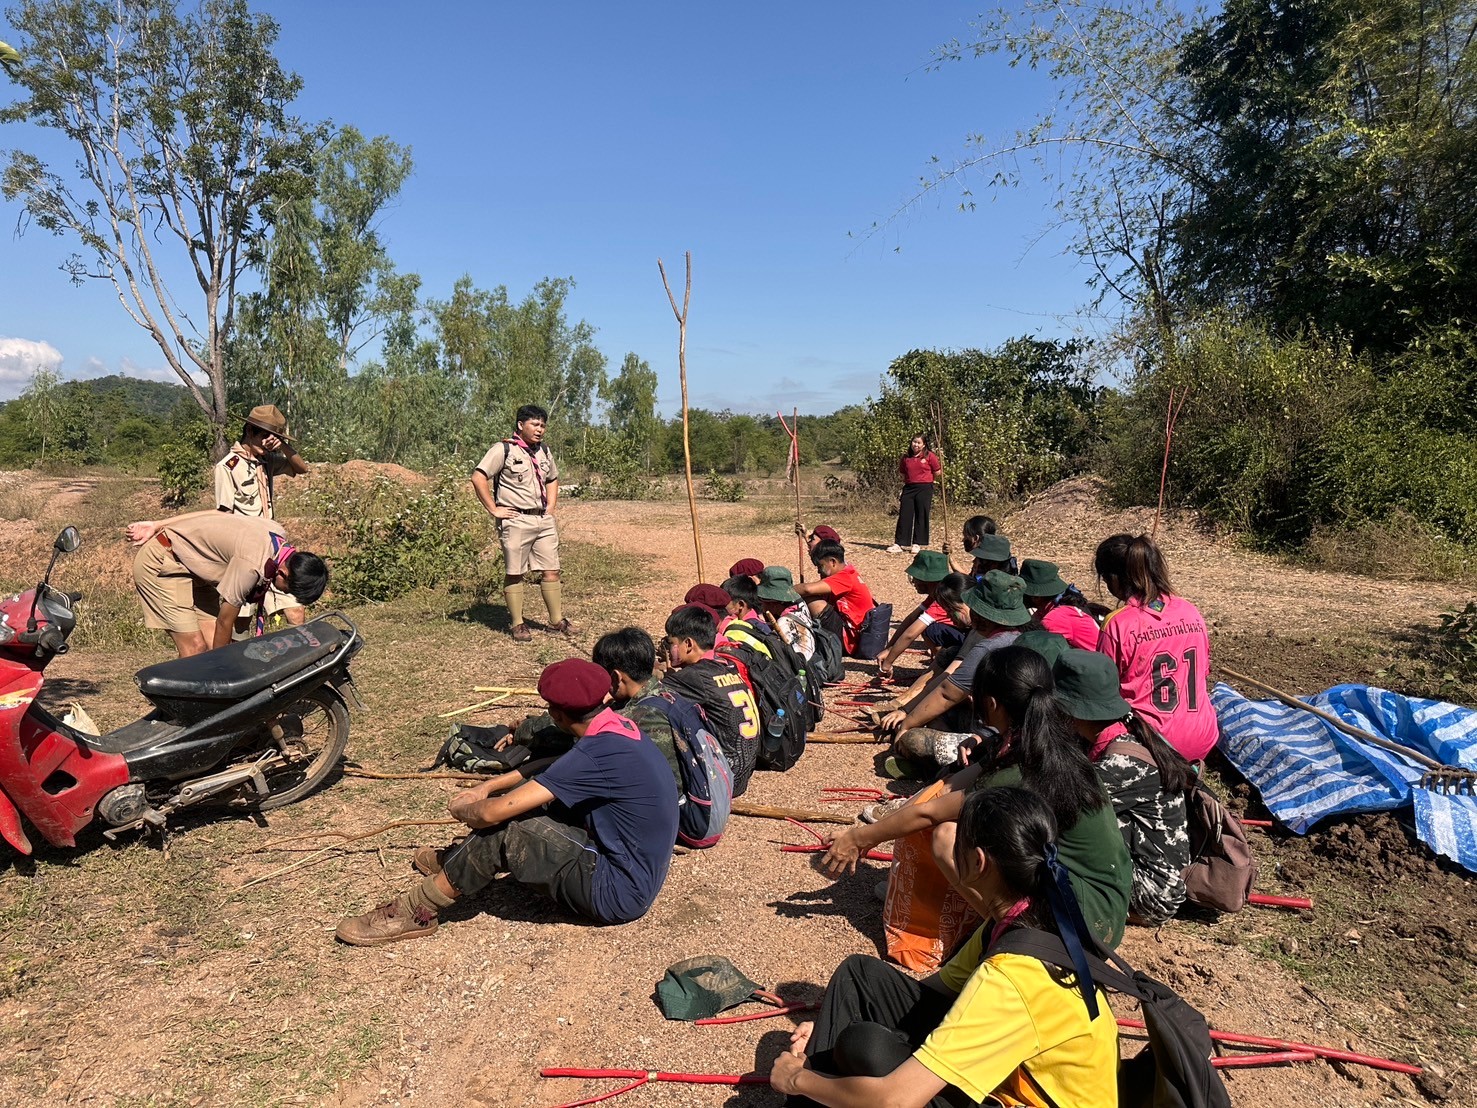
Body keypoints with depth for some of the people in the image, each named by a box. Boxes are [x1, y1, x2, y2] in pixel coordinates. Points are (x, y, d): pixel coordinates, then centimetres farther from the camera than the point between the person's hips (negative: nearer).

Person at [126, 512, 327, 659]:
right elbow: (225, 622, -22)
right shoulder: (251, 565, -35)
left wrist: (158, 526, 5)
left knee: (214, 644, -3)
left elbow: (217, 514, 0)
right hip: (160, 564, -8)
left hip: (191, 567, 8)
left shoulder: (277, 533, -12)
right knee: (195, 650, -14)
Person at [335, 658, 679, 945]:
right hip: (637, 876, 9)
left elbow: (494, 813, -26)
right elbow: (551, 767, 19)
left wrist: (461, 809, -4)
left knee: (502, 830, -16)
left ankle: (418, 912, 1)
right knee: (524, 798, 10)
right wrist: (487, 787, 11)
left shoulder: (598, 752, -28)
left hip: (617, 894, -9)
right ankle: (455, 861, 30)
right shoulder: (619, 727, 1)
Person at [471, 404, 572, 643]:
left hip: (544, 521, 6)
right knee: (514, 574, 1)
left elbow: (553, 479, 31)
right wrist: (493, 509, -14)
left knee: (551, 571, 6)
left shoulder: (543, 451, 15)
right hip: (516, 521, -6)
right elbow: (478, 478, -13)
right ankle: (518, 625, 9)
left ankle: (557, 620, 15)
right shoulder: (504, 449, -7)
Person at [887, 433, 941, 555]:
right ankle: (899, 544, 2)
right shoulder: (906, 458, 9)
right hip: (909, 488, 4)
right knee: (904, 515, 0)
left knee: (921, 516, 1)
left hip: (924, 489, -3)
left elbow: (937, 473, 1)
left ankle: (916, 544, 9)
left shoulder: (930, 456, -2)